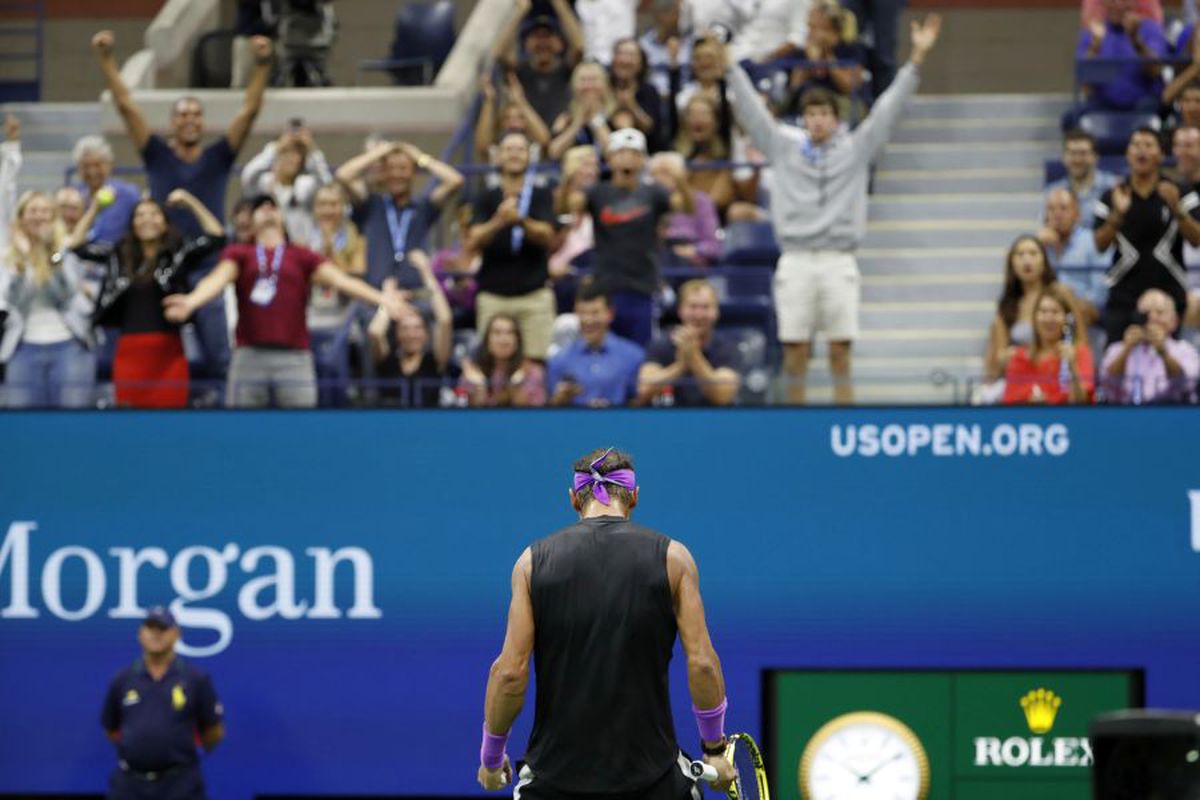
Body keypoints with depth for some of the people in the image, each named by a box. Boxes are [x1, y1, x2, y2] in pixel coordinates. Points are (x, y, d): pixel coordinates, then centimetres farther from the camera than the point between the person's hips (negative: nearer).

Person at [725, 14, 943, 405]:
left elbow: (887, 109, 6)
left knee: (840, 352, -1)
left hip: (838, 261, 0)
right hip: (795, 261, 0)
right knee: (795, 353, 0)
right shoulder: (784, 146, 10)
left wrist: (917, 58, 1)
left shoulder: (854, 149, 9)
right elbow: (752, 108, 11)